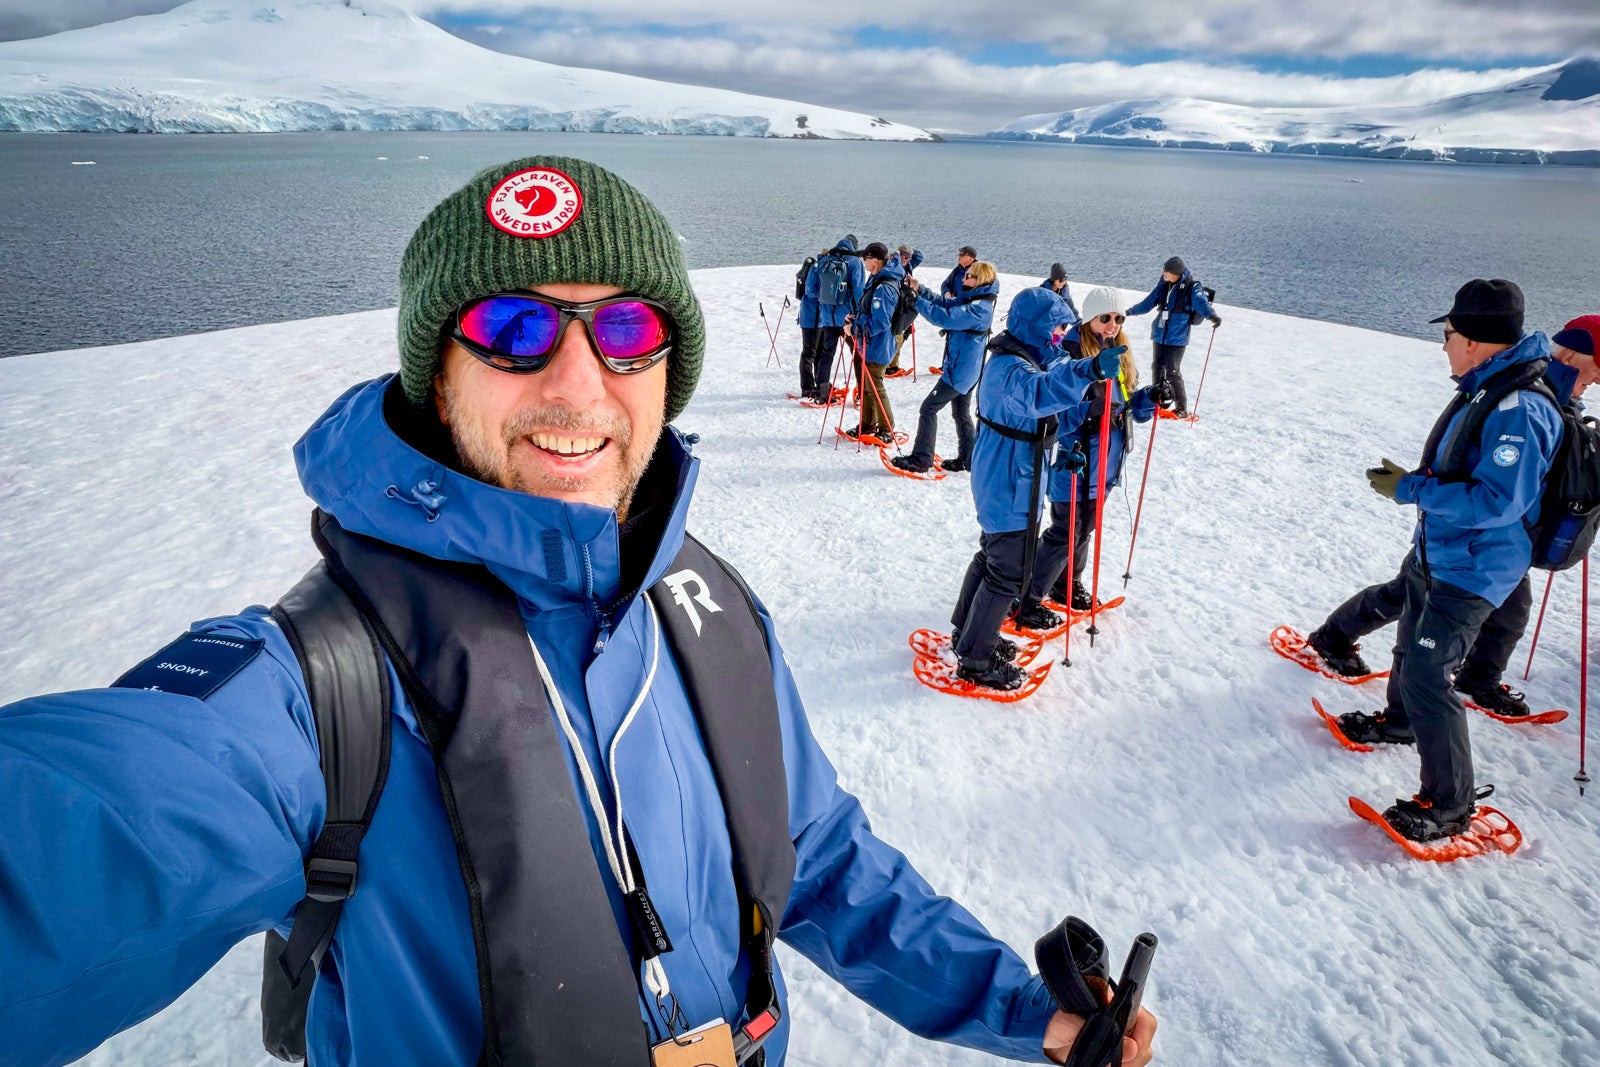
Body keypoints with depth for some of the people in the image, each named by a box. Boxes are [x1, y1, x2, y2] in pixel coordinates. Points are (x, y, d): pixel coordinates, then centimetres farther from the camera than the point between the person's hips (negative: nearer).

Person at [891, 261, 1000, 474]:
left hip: (960, 370, -10)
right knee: (961, 413, 17)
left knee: (928, 408, -5)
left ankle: (921, 459, 0)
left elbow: (945, 318, -30)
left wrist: (916, 301, -25)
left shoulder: (979, 307, -22)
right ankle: (968, 459, 25)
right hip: (967, 369, 10)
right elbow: (943, 302, 7)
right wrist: (919, 289, -7)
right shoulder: (969, 300, 8)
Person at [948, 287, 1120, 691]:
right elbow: (1039, 391, -48)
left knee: (992, 556, 23)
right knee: (1010, 574, -2)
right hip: (1010, 489, -11)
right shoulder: (1012, 368, -24)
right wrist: (1086, 370, -63)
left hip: (999, 482, 11)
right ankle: (975, 660, 9)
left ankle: (967, 632, 39)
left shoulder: (1011, 359, 9)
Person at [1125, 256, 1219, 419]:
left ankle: (1182, 409, 2)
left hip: (1177, 338, -6)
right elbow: (1149, 302, 18)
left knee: (1172, 372, -9)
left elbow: (1201, 302, -26)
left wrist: (1212, 315, -46)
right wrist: (1130, 311, 29)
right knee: (1157, 368, 12)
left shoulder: (1191, 288, -12)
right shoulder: (1164, 284, 5)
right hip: (1160, 335, 6)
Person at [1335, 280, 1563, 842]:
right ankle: (1401, 718, 51)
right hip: (1436, 553, 10)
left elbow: (1498, 502, -30)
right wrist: (1414, 480, 7)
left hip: (1472, 570, -10)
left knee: (1426, 673, -10)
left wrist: (1412, 489, -25)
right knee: (1411, 647, 26)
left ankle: (1449, 805, 3)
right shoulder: (1489, 388, 4)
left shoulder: (1519, 409, -27)